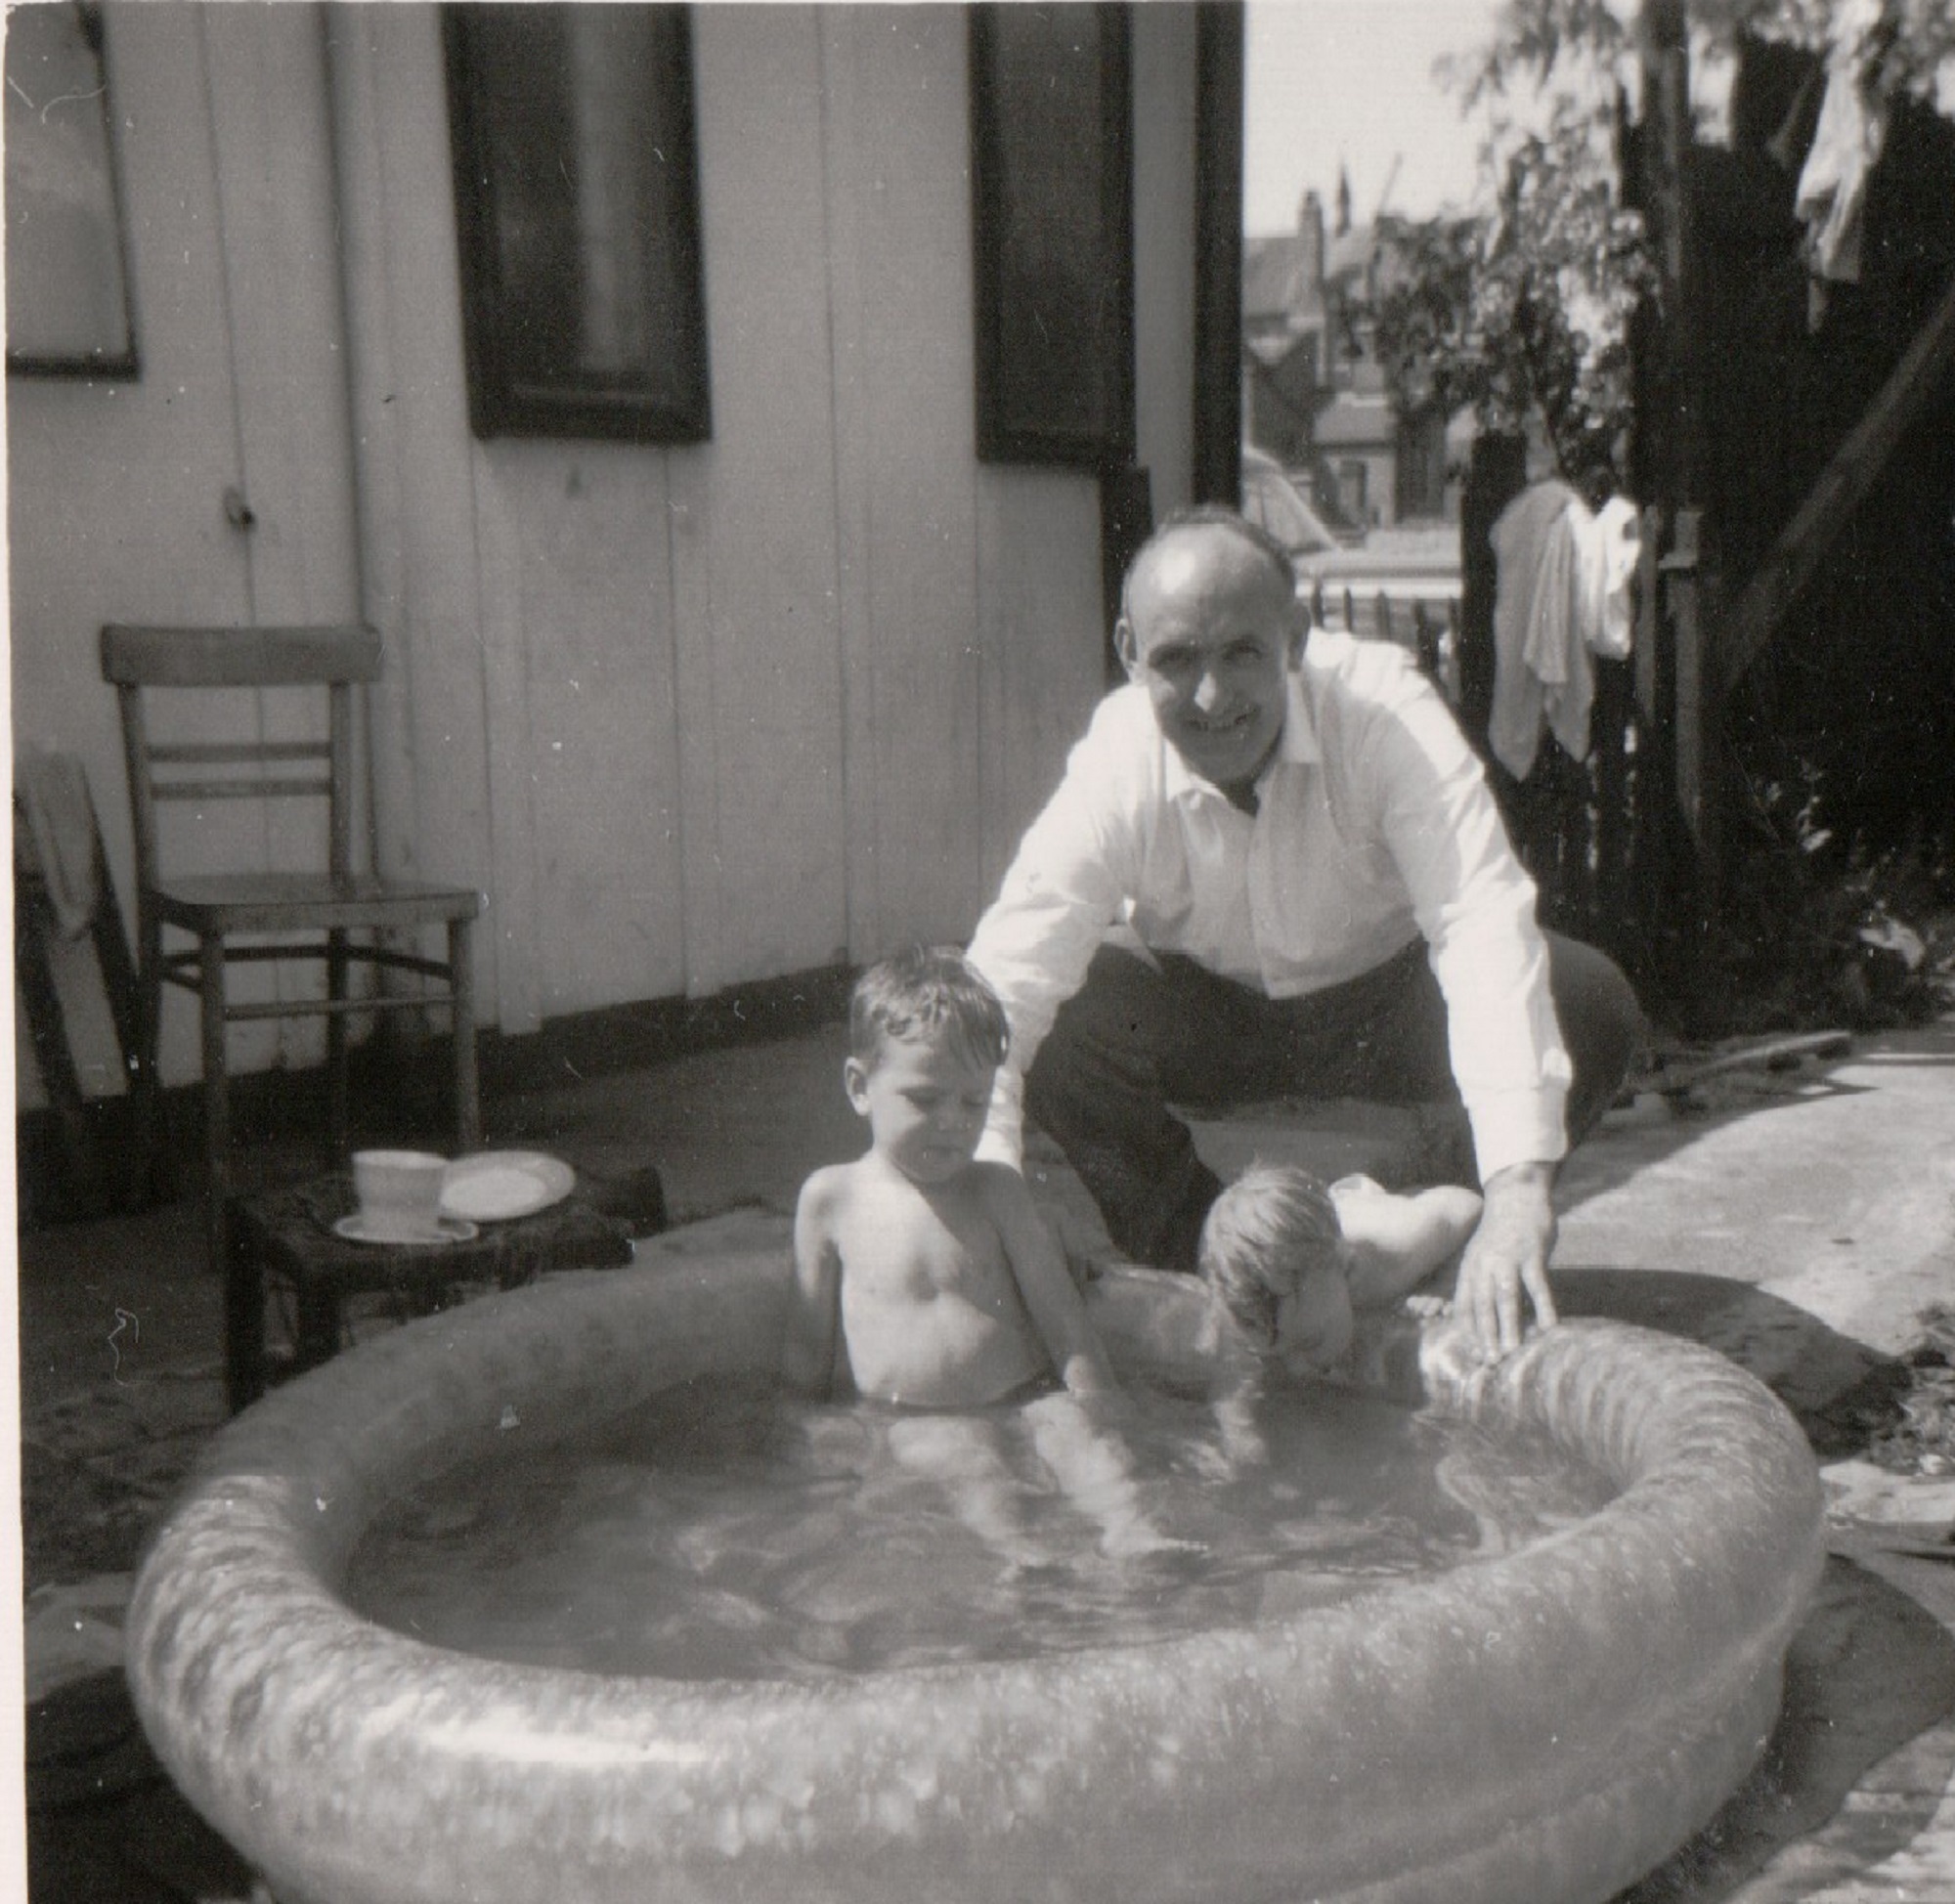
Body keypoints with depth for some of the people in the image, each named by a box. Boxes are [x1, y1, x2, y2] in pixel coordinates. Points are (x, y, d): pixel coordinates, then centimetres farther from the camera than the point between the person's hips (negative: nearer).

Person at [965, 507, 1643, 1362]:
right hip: (1200, 1012, 0)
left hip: (1381, 1004, 0)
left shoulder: (1382, 706, -28)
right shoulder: (1115, 762, -25)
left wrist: (1517, 1194, -51)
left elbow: (1483, 924, -39)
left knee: (1590, 1004, -26)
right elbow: (1005, 979, -31)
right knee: (1056, 1032, -29)